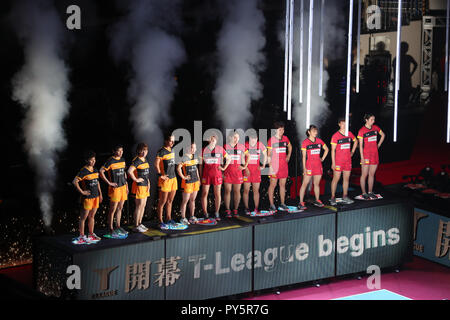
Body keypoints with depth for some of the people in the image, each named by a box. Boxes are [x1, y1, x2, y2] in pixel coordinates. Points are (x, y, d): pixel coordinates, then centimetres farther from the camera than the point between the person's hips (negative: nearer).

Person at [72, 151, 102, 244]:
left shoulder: (95, 171, 10)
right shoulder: (83, 171, -14)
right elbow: (75, 182, -20)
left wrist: (100, 194, 19)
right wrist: (82, 192, -17)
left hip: (95, 197, 7)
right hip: (87, 197, -7)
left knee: (92, 216, 15)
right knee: (84, 217, -1)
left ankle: (91, 234, 23)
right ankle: (82, 236, 4)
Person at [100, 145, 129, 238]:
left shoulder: (122, 160, 10)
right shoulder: (110, 161, -13)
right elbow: (101, 172, -18)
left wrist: (126, 185, 17)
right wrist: (109, 183, -16)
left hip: (123, 187, 7)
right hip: (115, 188, -7)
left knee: (120, 208, 14)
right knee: (113, 209, -2)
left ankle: (118, 227, 25)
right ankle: (110, 229, 3)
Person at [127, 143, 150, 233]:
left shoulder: (145, 159, 11)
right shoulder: (136, 160, -16)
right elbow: (129, 171, -30)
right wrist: (136, 179, -20)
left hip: (145, 185, 9)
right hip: (139, 186, -9)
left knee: (143, 205, 13)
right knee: (139, 206, -5)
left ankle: (140, 223, 23)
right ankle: (136, 226, 1)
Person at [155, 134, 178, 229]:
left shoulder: (171, 151, 13)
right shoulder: (161, 152, -13)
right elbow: (156, 164, -21)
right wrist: (160, 175, -19)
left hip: (173, 178, 8)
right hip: (166, 179, -8)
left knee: (170, 201, 16)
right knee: (162, 202, -2)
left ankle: (169, 219, 25)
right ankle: (161, 222, 1)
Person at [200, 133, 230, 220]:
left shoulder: (220, 149, 2)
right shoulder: (204, 150, 2)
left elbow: (228, 159, 15)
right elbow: (201, 163, 7)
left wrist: (224, 168, 4)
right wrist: (200, 176, 5)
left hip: (217, 173, 0)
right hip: (206, 174, 0)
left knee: (217, 194, 3)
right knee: (204, 194, -1)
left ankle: (217, 213, 13)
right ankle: (205, 214, 7)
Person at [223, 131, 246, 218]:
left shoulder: (241, 147, 8)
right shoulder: (225, 146, 1)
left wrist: (243, 166, 9)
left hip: (237, 170, 2)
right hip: (227, 170, -2)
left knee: (237, 191, 3)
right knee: (227, 190, -1)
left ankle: (235, 210, 12)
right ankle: (227, 211, 5)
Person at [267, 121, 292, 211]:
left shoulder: (285, 138, 8)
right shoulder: (271, 140, -7)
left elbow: (290, 146, 29)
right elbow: (268, 154, -7)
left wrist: (288, 156, 17)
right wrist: (270, 166, -13)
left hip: (283, 165, 5)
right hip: (274, 166, -5)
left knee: (283, 184, 9)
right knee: (273, 185, -2)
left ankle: (282, 203, 16)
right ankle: (271, 205, 3)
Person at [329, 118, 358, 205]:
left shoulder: (349, 134, 5)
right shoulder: (335, 136, -9)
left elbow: (355, 141, 26)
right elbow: (333, 150, -8)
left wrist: (352, 152, 15)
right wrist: (333, 163, -12)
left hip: (348, 160, 5)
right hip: (338, 161, -5)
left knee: (346, 178, 9)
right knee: (336, 179, -3)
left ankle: (345, 197, 19)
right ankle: (333, 198, 3)